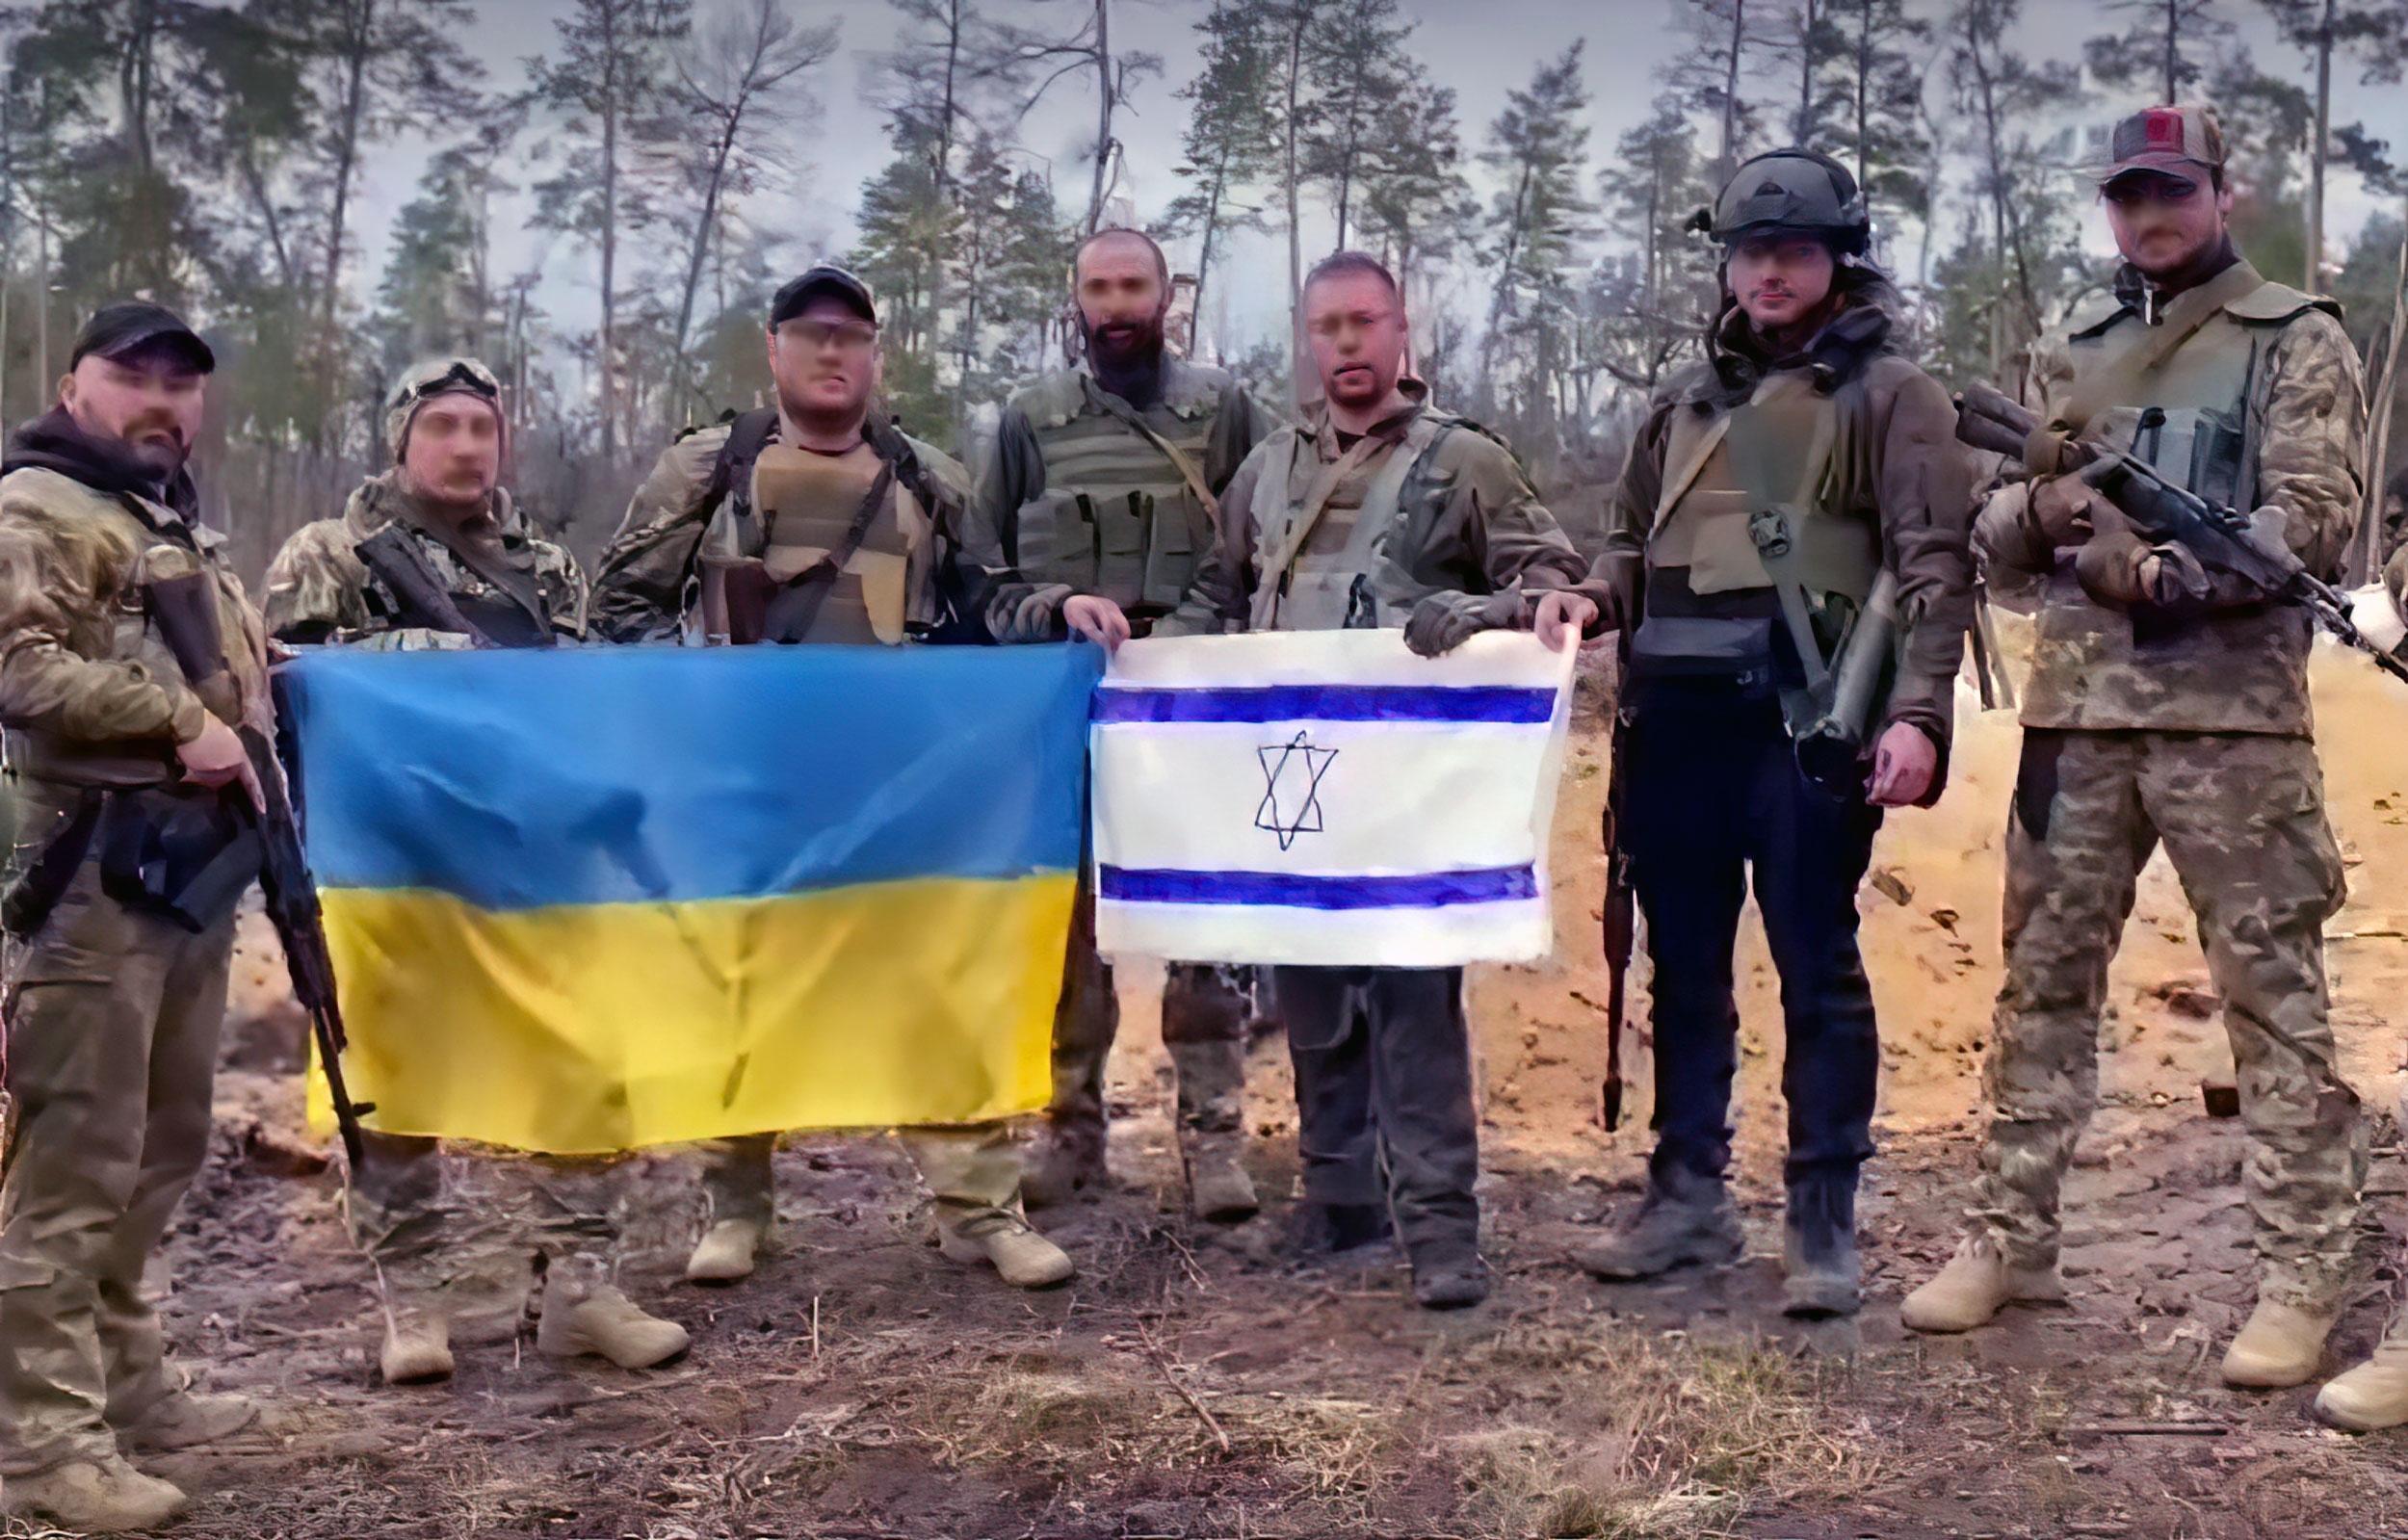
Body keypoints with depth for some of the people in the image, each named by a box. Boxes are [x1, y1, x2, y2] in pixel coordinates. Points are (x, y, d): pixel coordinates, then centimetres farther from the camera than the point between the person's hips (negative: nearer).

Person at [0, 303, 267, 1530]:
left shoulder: (177, 520, 23)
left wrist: (253, 743, 15)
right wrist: (178, 724, -18)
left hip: (193, 865, 9)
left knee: (160, 1149, 15)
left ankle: (126, 1384, 27)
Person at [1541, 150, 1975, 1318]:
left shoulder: (1889, 394, 1)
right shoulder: (1687, 399, 18)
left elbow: (1936, 568, -7)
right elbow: (1635, 540, 26)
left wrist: (1916, 712, -18)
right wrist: (1593, 600, 4)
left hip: (1808, 727, -6)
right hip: (1677, 725, 6)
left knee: (1818, 974, 0)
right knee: (1684, 969, 12)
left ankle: (1824, 1221, 9)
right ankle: (1687, 1193, 24)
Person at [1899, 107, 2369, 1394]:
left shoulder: (2295, 340, 4)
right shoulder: (2071, 360, 18)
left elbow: (2316, 517, -7)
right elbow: (1994, 539, 14)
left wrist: (2176, 573, -20)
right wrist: (2037, 508, -9)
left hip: (2231, 716, -5)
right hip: (2075, 711, 5)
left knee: (2274, 997, -2)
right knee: (2043, 984, 9)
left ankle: (2302, 1277, 5)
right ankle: (2009, 1240, 18)